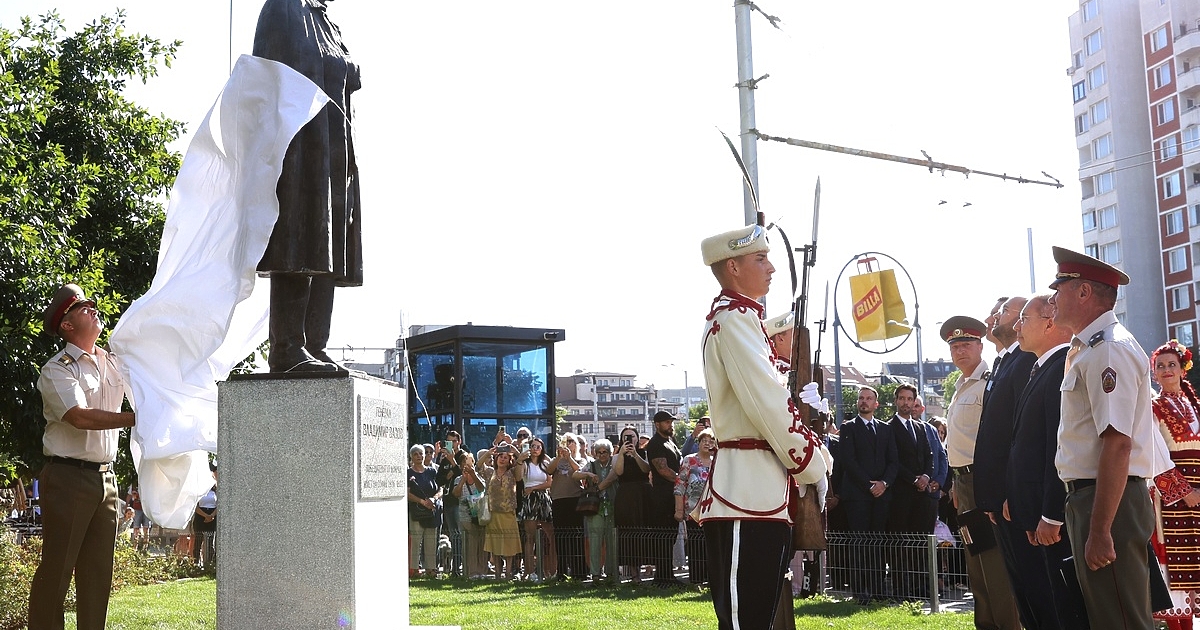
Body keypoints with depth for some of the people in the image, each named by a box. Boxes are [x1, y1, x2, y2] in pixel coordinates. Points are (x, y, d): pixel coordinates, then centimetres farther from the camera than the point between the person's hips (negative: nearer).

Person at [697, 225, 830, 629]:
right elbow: (770, 405, -18)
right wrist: (813, 466, -8)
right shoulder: (735, 318, -10)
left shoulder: (742, 318, 22)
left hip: (761, 494, 10)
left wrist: (814, 457, 12)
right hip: (748, 494, -10)